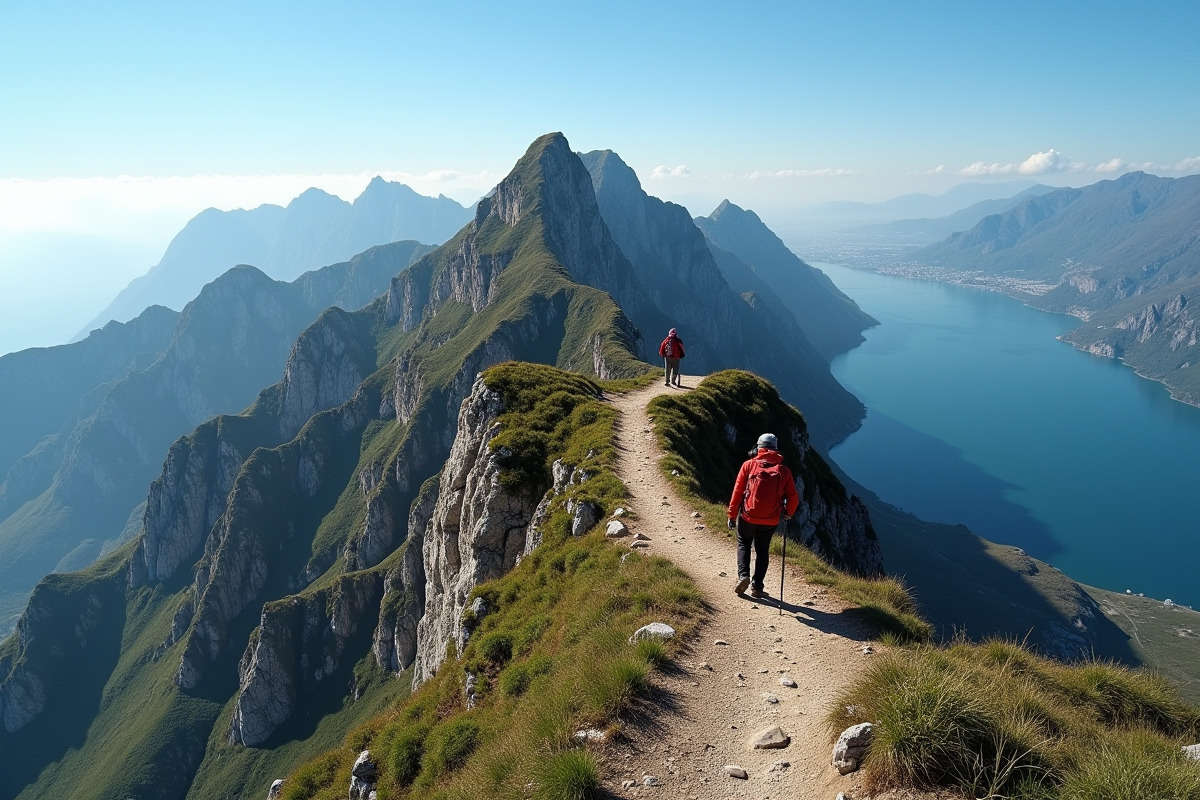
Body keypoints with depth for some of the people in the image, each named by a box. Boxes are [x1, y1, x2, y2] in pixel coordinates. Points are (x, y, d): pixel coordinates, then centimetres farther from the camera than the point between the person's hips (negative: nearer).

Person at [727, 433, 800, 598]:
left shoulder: (749, 464, -3)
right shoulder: (784, 470, 2)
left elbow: (737, 491, -5)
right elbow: (794, 498, 2)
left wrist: (732, 515, 2)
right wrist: (788, 513, 21)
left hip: (748, 516, -1)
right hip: (771, 520, 1)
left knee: (744, 544, 20)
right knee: (762, 551, 17)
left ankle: (743, 575, 1)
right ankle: (757, 586, 14)